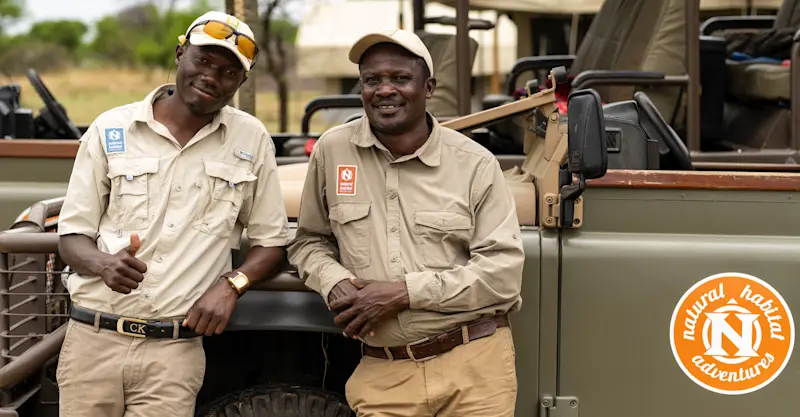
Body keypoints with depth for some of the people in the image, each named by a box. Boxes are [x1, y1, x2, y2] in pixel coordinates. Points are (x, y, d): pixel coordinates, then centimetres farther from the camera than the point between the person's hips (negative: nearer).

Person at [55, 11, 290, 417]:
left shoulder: (251, 140, 5)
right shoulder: (110, 129, 4)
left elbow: (272, 241, 10)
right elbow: (72, 235, 5)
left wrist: (231, 284, -9)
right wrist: (104, 264, -17)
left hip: (175, 351, 0)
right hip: (93, 339, 1)